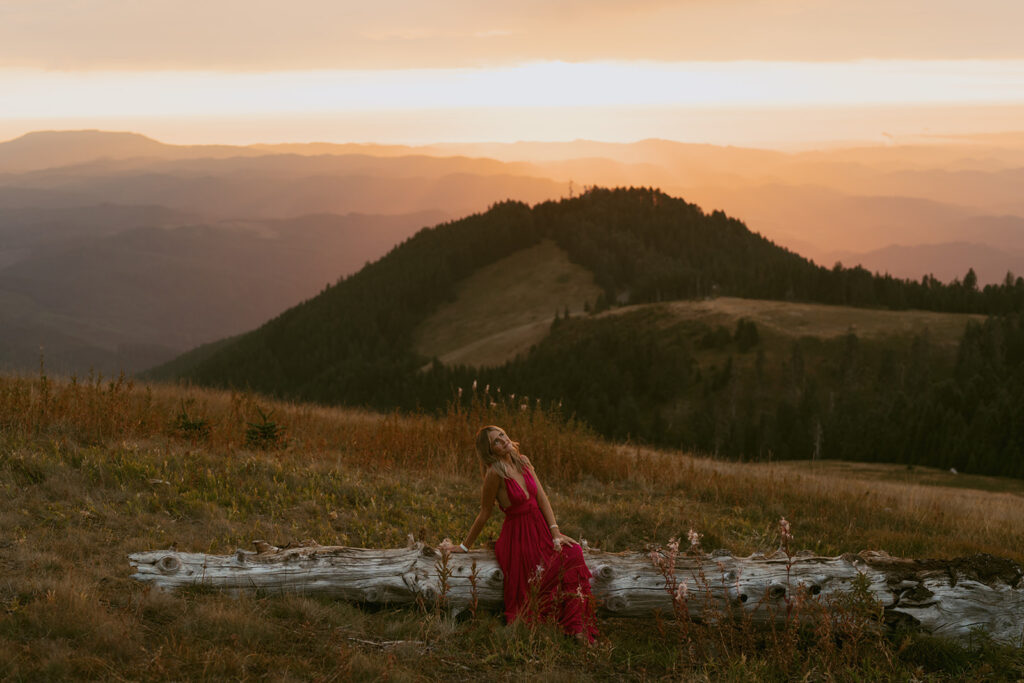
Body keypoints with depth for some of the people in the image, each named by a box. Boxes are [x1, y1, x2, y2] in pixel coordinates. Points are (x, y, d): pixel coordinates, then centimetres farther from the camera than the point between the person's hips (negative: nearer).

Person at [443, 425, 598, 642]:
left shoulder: (523, 461, 4)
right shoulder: (495, 472, -16)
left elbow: (542, 498, 2)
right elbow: (485, 513, -6)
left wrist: (555, 533, -8)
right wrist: (465, 546, 0)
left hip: (540, 529, 6)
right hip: (517, 537, -6)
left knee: (572, 553, -20)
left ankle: (577, 627, -18)